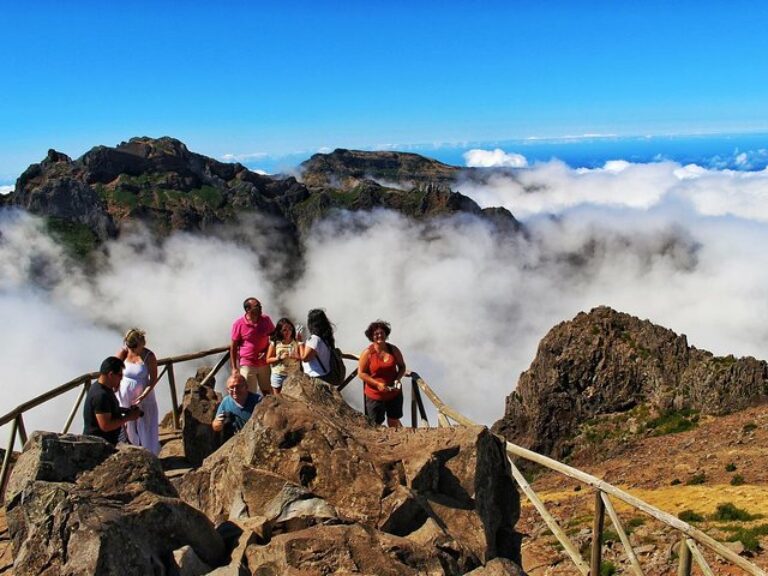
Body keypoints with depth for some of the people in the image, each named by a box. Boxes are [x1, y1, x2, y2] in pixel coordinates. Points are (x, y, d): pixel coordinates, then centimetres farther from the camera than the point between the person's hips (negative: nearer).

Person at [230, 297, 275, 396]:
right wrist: (234, 368, -5)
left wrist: (267, 351, -5)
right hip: (247, 365, -3)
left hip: (264, 364, 3)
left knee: (268, 393, 12)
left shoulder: (266, 319, -3)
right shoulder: (238, 324, -11)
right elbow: (233, 347, -5)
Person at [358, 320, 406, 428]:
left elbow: (402, 366, 9)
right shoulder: (367, 353, -13)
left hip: (394, 393, 2)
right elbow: (361, 373, -11)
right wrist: (377, 384, -20)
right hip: (375, 395, -2)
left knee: (394, 421, 16)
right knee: (376, 424, 10)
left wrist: (397, 379, -11)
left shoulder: (394, 350, -3)